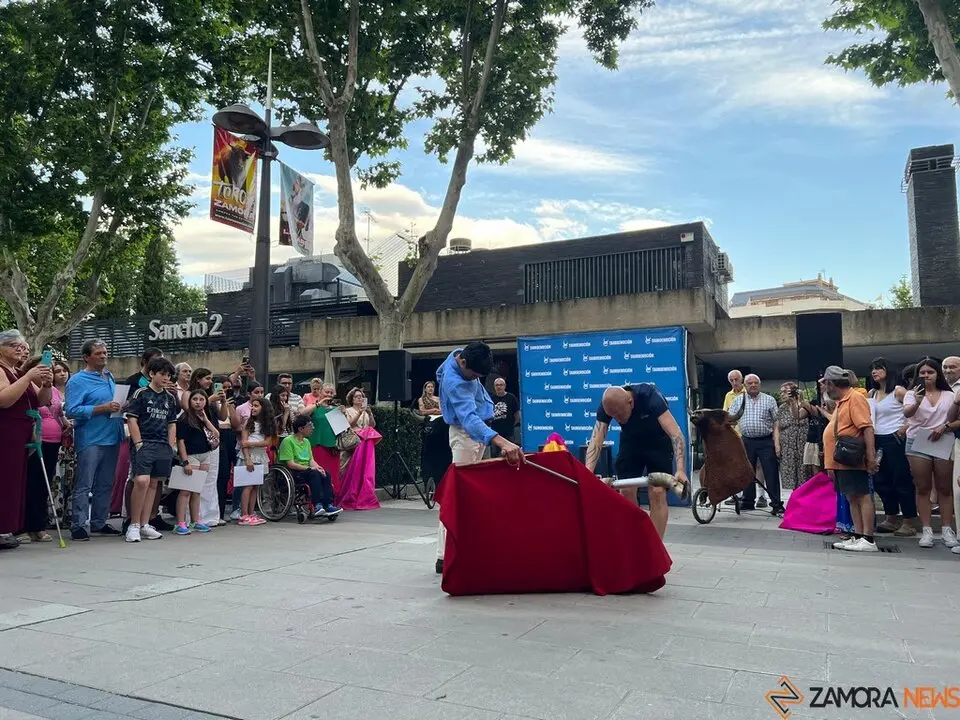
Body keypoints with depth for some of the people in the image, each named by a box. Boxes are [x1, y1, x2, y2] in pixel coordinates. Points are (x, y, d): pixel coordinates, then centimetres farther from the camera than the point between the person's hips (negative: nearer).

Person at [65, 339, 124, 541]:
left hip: (112, 438, 7)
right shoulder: (78, 381, -7)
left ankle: (99, 522, 22)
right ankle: (78, 525, 4)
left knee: (105, 485, 13)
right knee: (84, 486, -3)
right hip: (90, 440, -7)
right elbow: (72, 411, -18)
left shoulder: (110, 377, 15)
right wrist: (102, 408, -21)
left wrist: (121, 407, 7)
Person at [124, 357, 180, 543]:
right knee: (142, 481, -19)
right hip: (144, 444, -6)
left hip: (163, 446, 6)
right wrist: (138, 444, -11)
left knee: (154, 484, 7)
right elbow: (132, 420, -5)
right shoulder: (141, 394, 0)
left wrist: (171, 446, 10)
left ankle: (144, 525, 13)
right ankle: (133, 525, -7)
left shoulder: (170, 397, 16)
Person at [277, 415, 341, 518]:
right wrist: (310, 468, -20)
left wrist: (317, 467, -12)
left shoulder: (306, 441, 17)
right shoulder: (288, 441, -8)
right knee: (314, 474, -32)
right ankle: (317, 505, -37)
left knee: (325, 474, -20)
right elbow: (290, 464, -16)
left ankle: (328, 505, -28)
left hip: (306, 471, 7)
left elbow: (311, 460, 11)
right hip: (292, 474, -7)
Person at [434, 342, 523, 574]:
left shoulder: (460, 355, -4)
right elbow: (469, 418, -48)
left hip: (477, 432, 9)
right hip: (466, 434, -9)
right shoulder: (454, 382, -33)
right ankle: (444, 556, -10)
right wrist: (502, 442, -64)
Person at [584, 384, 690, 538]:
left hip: (658, 442, -3)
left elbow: (676, 433, -42)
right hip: (631, 441, 3)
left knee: (657, 494, -11)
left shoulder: (649, 396, -36)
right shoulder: (607, 405, -26)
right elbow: (595, 441, -31)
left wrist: (681, 469, -55)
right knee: (626, 492, -3)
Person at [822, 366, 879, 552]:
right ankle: (858, 537, 14)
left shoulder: (855, 398, -11)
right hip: (841, 461, 10)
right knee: (852, 497, 10)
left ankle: (868, 540, -5)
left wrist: (871, 455, -26)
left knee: (862, 496, -6)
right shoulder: (842, 401, 19)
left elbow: (867, 427, -19)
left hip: (851, 460, -10)